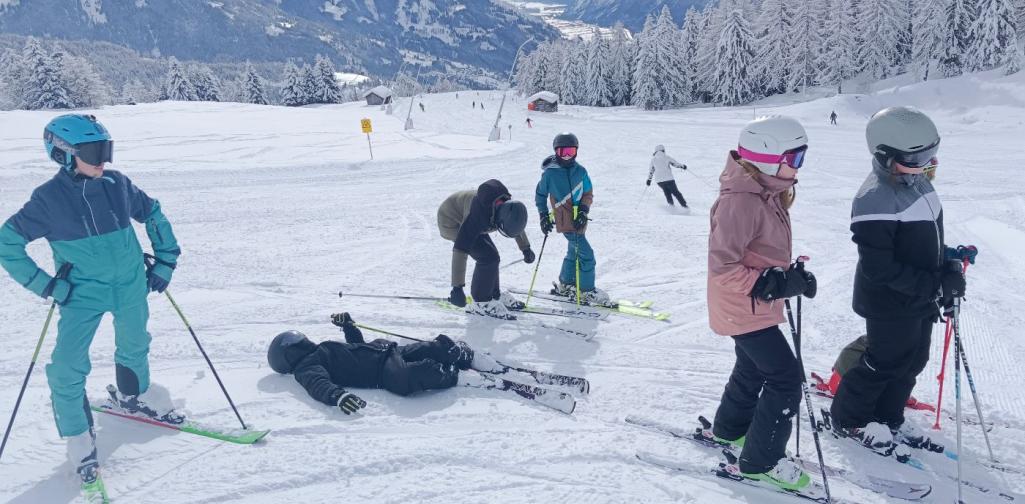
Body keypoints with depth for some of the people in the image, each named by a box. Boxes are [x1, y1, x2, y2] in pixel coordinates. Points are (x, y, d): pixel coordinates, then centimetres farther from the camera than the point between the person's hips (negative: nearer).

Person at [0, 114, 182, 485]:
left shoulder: (117, 184, -6)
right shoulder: (48, 198, -14)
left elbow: (153, 215, 10)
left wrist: (165, 261, 6)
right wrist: (47, 286, -12)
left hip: (131, 287, 3)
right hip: (82, 295, -3)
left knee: (134, 348, 21)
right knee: (68, 370, -9)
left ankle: (134, 398, 50)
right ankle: (79, 438, 12)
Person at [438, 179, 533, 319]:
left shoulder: (508, 207, -19)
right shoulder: (479, 215, -41)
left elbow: (518, 225, 6)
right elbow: (460, 250, -41)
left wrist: (526, 248, 19)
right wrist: (457, 287, -41)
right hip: (452, 222, -8)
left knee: (491, 256, 7)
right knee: (488, 257, -16)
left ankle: (494, 295, 25)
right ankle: (481, 302, -5)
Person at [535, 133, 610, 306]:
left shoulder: (580, 171, 3)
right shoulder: (550, 173, -7)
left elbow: (588, 194, 6)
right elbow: (540, 195, 5)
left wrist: (583, 211, -10)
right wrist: (544, 217, 1)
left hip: (579, 219, 6)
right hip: (565, 220, -6)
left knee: (574, 251, 20)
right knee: (586, 254, -11)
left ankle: (565, 285, 37)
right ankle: (586, 292, 0)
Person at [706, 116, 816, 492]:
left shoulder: (768, 195, 4)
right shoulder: (741, 202, -27)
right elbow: (723, 266, -28)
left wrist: (792, 275, 2)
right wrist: (773, 284, -27)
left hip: (758, 304, 10)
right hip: (744, 309, -10)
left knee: (754, 368, 25)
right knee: (785, 379, -6)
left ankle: (730, 429, 46)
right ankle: (760, 460, 8)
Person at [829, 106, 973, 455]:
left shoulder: (916, 182, 2)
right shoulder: (875, 202, -28)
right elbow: (879, 267, -29)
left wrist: (946, 267, 3)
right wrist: (933, 284, -25)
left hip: (921, 299, 9)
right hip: (891, 305, -9)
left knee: (912, 361, 20)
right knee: (885, 363, 6)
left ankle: (887, 418, 39)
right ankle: (848, 420, 28)